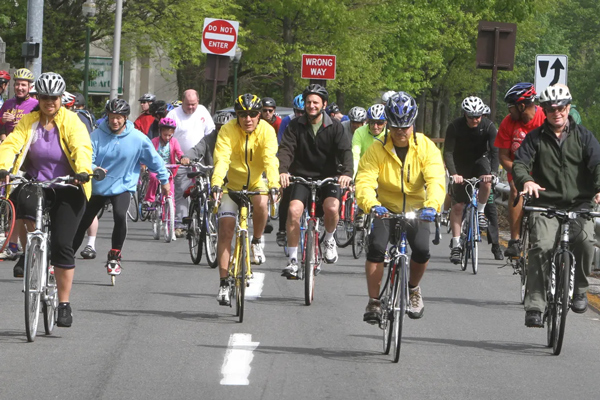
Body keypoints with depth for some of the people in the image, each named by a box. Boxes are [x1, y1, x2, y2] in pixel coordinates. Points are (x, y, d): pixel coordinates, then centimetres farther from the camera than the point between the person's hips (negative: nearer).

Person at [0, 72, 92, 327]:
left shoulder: (71, 122, -3)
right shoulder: (29, 122, 3)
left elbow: (82, 148, -18)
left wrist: (83, 171, -38)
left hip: (67, 190, -2)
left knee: (62, 244, -10)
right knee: (23, 202, -34)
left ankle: (64, 304, 1)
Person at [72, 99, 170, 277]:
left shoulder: (137, 138, -10)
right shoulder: (97, 135, -10)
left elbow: (154, 159, 3)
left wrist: (164, 180, 12)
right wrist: (93, 169, -37)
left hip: (122, 186, -2)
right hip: (97, 187, 2)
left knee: (120, 216, -29)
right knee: (82, 223, 8)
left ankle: (114, 256, -10)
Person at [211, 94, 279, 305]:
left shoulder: (266, 131, -16)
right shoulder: (228, 131, -18)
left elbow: (270, 160, -28)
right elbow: (221, 159, -30)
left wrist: (274, 185, -44)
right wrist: (216, 185, -46)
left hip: (256, 183, 0)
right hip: (232, 185, 0)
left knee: (261, 203, -34)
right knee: (225, 230, -11)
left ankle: (256, 242, -6)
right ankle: (224, 283, -4)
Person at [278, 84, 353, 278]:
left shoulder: (334, 127, -2)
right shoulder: (296, 126, 0)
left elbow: (345, 151, -13)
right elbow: (286, 149, -11)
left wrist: (347, 172, -33)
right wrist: (282, 170, -32)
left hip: (328, 177, -1)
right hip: (302, 176, 1)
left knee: (332, 207, -28)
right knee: (294, 210, -22)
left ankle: (329, 239, 6)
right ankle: (293, 260, -11)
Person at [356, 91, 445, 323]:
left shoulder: (426, 147, -10)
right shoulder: (377, 150, -12)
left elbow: (436, 180, -22)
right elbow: (364, 182, -22)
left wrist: (432, 206, -42)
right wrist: (372, 205, -44)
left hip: (416, 210, 0)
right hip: (386, 209, 0)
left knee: (422, 250, -23)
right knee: (376, 248, -24)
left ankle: (413, 288, 9)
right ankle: (373, 302, -9)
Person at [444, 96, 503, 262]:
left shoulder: (488, 126, -20)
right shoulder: (455, 127, -21)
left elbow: (495, 151, -26)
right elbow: (448, 152, -26)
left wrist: (493, 172, -42)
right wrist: (453, 173, -41)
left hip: (480, 160, 0)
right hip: (461, 165, 0)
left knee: (486, 183, -34)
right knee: (457, 205, -6)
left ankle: (480, 211, -7)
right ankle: (456, 245, -1)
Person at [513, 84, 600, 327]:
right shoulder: (535, 138, 8)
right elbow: (519, 163, -5)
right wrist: (526, 181, -29)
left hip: (579, 204, 0)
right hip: (546, 204, 0)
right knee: (541, 247, -24)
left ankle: (579, 289, -4)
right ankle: (534, 306, -20)